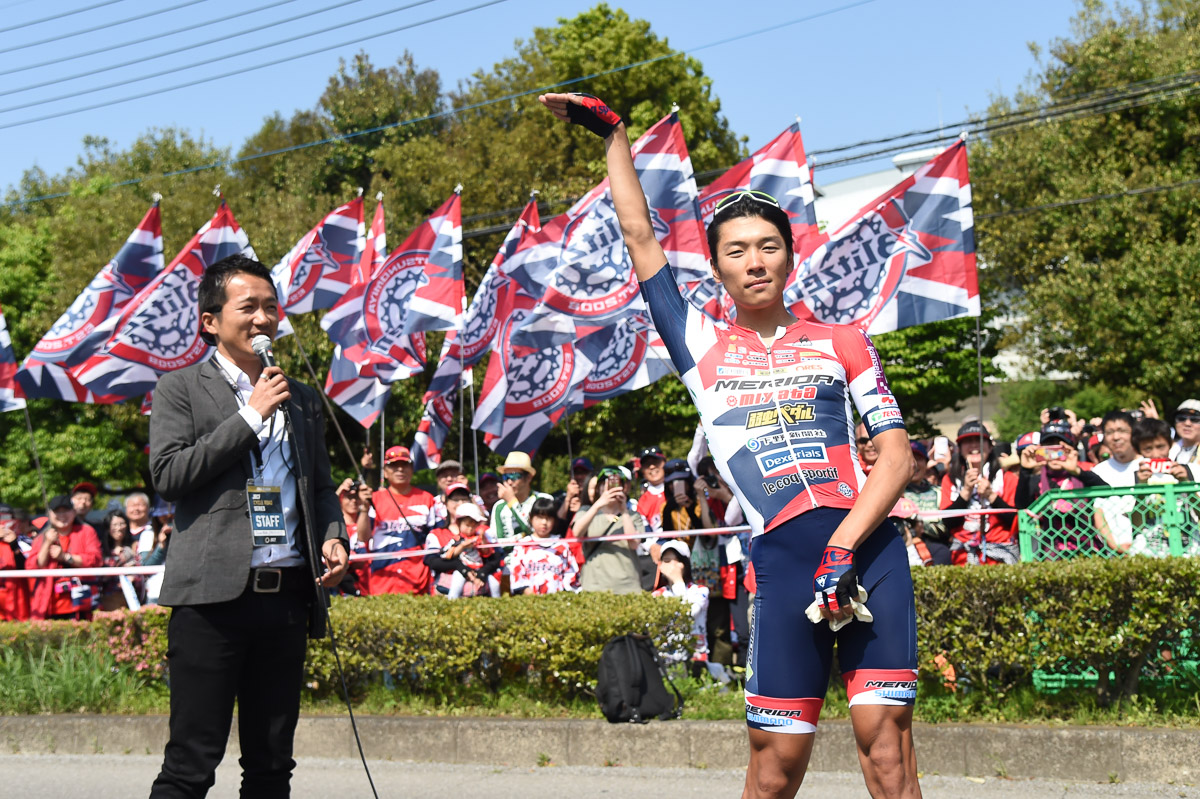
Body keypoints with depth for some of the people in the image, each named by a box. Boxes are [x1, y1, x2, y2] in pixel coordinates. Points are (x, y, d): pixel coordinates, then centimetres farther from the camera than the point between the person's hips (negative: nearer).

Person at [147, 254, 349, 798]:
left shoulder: (302, 399, 19)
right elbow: (168, 476, -8)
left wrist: (332, 537, 6)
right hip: (214, 595, -5)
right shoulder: (181, 389, 4)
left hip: (287, 597, 5)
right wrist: (250, 415, -8)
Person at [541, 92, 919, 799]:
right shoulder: (702, 343, 18)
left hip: (869, 544, 0)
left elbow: (897, 455, 6)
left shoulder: (842, 342, 15)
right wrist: (613, 131, 27)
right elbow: (639, 234, 23)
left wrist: (844, 545, -8)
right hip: (782, 554, 0)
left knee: (886, 740, -10)